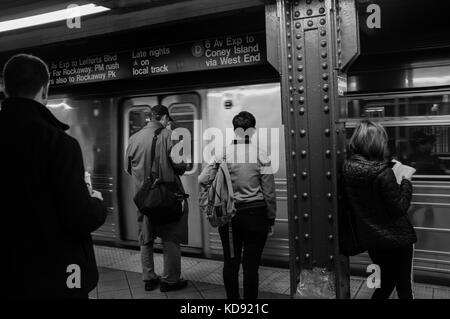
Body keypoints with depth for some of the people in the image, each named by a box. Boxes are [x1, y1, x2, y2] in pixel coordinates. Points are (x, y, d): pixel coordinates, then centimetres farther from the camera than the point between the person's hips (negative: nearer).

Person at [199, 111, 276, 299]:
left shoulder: (223, 154, -1)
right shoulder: (261, 155, -5)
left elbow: (203, 180, -4)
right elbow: (269, 192, -4)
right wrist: (271, 220, 6)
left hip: (229, 215, 2)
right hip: (255, 214, -2)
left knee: (230, 262, 13)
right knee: (251, 265, 6)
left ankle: (232, 299, 24)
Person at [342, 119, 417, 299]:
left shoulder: (348, 169, -6)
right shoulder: (384, 174, -26)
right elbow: (399, 209, -19)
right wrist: (406, 181, -8)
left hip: (369, 238, 6)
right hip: (395, 238, -6)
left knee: (386, 280, 25)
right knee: (403, 286, 14)